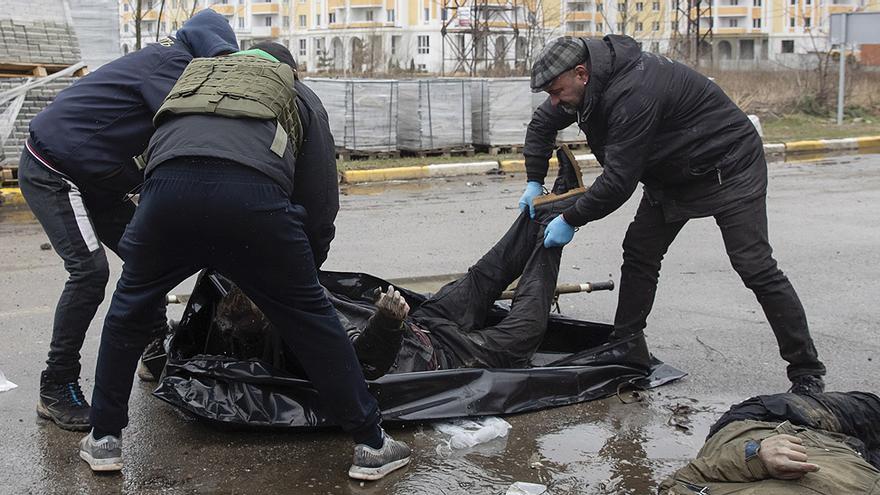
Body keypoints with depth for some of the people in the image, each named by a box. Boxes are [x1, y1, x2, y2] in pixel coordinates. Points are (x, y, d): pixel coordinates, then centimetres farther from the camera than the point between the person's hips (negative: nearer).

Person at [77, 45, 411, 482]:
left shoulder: (192, 77, 41)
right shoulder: (290, 94, 32)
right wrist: (295, 271, 38)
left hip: (169, 184, 2)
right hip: (252, 195, -2)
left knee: (129, 310, 26)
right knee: (310, 318, 14)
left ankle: (104, 439, 32)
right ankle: (371, 445, 19)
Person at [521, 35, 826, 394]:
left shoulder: (634, 93, -35)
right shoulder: (591, 81, -5)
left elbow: (619, 179, -34)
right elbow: (542, 124, 12)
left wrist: (570, 220, -23)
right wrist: (534, 182, 5)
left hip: (728, 169, -9)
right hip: (671, 174, 9)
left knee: (756, 268, -12)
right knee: (639, 255, 5)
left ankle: (806, 371, -3)